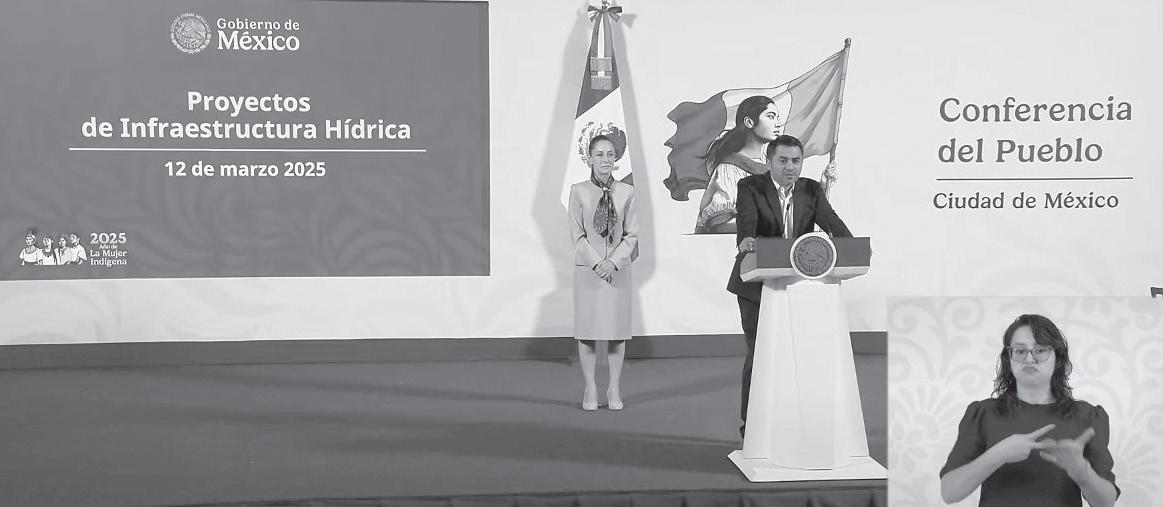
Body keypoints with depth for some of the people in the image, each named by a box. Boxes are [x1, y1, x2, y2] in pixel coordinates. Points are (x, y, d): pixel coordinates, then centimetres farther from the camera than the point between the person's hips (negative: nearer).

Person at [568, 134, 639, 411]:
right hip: (587, 267, -1)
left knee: (617, 329, 4)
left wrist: (613, 262, -11)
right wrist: (596, 263, -12)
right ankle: (590, 389, 11)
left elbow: (631, 235, 1)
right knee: (587, 329, 2)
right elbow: (577, 235, -2)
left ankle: (615, 389, 13)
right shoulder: (578, 191, -2)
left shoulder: (626, 192, 1)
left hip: (618, 268, 1)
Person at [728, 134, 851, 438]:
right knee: (759, 354, -1)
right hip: (757, 284, -4)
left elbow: (830, 220, -7)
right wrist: (745, 239, -48)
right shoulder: (750, 187, -6)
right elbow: (746, 218, -25)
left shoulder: (811, 190, 6)